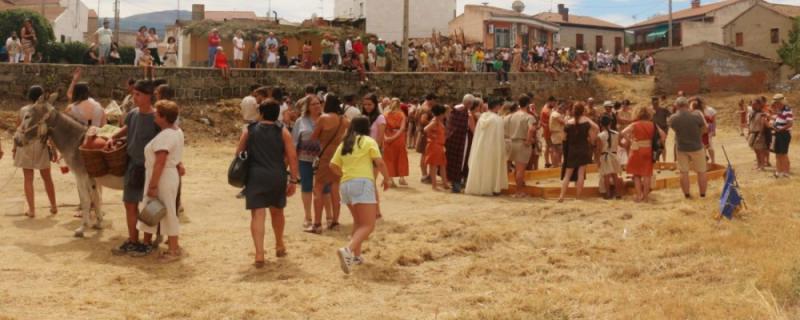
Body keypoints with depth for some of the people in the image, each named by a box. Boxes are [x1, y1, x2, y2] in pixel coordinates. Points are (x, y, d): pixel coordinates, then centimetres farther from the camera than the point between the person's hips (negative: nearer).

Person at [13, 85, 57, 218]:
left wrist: (14, 147, 12)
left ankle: (31, 209, 3)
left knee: (28, 179, 5)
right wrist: (54, 149, 0)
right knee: (47, 177, 14)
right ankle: (53, 206, 23)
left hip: (25, 146, 0)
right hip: (41, 146, 0)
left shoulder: (23, 110, 0)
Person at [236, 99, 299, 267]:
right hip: (277, 177, 1)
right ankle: (280, 246, 37)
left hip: (255, 177, -1)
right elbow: (292, 157, -4)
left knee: (258, 215, -4)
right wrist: (293, 180, -1)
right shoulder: (283, 132, 2)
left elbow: (239, 153, 9)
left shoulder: (249, 130, 5)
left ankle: (259, 254, -15)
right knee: (277, 211, 21)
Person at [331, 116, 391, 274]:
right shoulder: (368, 141, 4)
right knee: (368, 225, -11)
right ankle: (348, 250, -32)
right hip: (363, 183, -6)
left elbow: (333, 165, 14)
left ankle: (356, 255, 20)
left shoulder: (344, 144, 18)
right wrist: (386, 179, 9)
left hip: (345, 184, 7)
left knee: (358, 222, 24)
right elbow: (379, 163, -6)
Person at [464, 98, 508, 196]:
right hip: (492, 147, -5)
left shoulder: (482, 117, 2)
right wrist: (501, 150, -7)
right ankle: (492, 188, 7)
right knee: (491, 168, 4)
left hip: (480, 146, 5)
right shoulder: (498, 119, -14)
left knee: (479, 167, 12)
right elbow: (499, 136, -13)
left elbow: (477, 133, 7)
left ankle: (477, 187, 18)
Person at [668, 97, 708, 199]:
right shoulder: (696, 115, -18)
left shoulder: (673, 118, -12)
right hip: (696, 147, -1)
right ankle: (702, 194, 17)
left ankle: (687, 195, 13)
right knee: (701, 172, 12)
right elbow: (705, 128, -5)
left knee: (684, 172, 10)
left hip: (681, 148, 1)